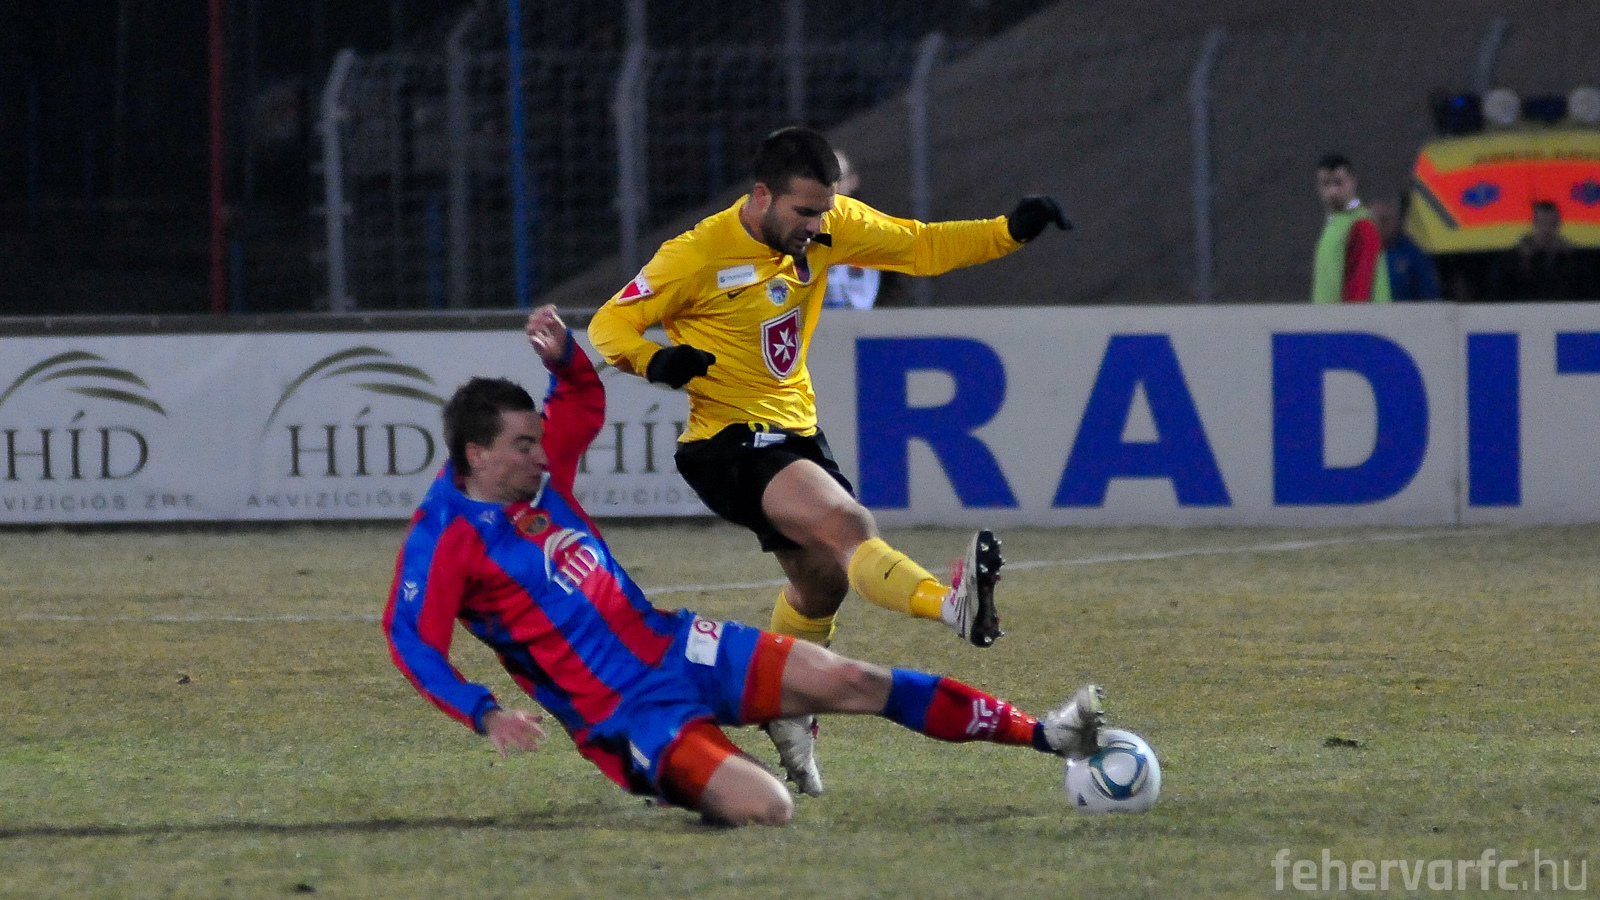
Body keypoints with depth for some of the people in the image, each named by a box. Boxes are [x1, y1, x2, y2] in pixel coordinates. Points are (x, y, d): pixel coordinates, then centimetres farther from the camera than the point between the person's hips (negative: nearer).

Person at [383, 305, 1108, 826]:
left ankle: (1044, 735, 8)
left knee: (853, 682, -1)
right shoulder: (443, 538, -14)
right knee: (765, 810, -25)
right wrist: (484, 714, -36)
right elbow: (410, 638, -23)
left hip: (671, 645, 8)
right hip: (627, 710, -8)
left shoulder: (538, 477, 7)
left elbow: (585, 402, 24)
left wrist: (561, 355, 2)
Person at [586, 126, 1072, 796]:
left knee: (822, 581, 18)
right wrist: (654, 361, -31)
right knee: (846, 525, -31)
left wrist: (1011, 231, -8)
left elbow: (924, 247, 6)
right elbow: (609, 325, -10)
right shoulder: (697, 256, -17)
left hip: (794, 428, 8)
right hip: (728, 440, -8)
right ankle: (954, 605, -57)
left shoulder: (829, 227, -1)